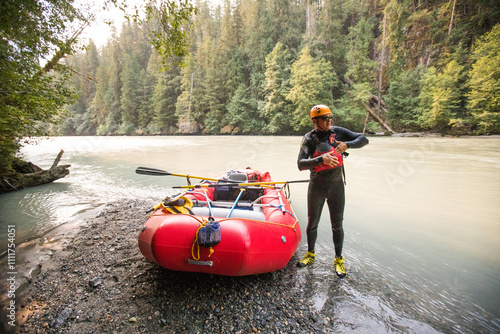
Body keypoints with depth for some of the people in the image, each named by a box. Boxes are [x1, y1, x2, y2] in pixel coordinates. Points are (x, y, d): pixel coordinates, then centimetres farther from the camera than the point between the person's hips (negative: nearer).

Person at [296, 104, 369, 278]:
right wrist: (321, 159, -35)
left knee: (337, 225, 9)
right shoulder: (309, 139, -8)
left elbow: (364, 139, 0)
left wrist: (347, 145, -18)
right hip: (316, 187, -1)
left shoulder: (338, 132, -1)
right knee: (312, 223, 11)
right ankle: (310, 254, 34)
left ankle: (338, 260, 29)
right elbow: (301, 164, -20)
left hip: (336, 186, 1)